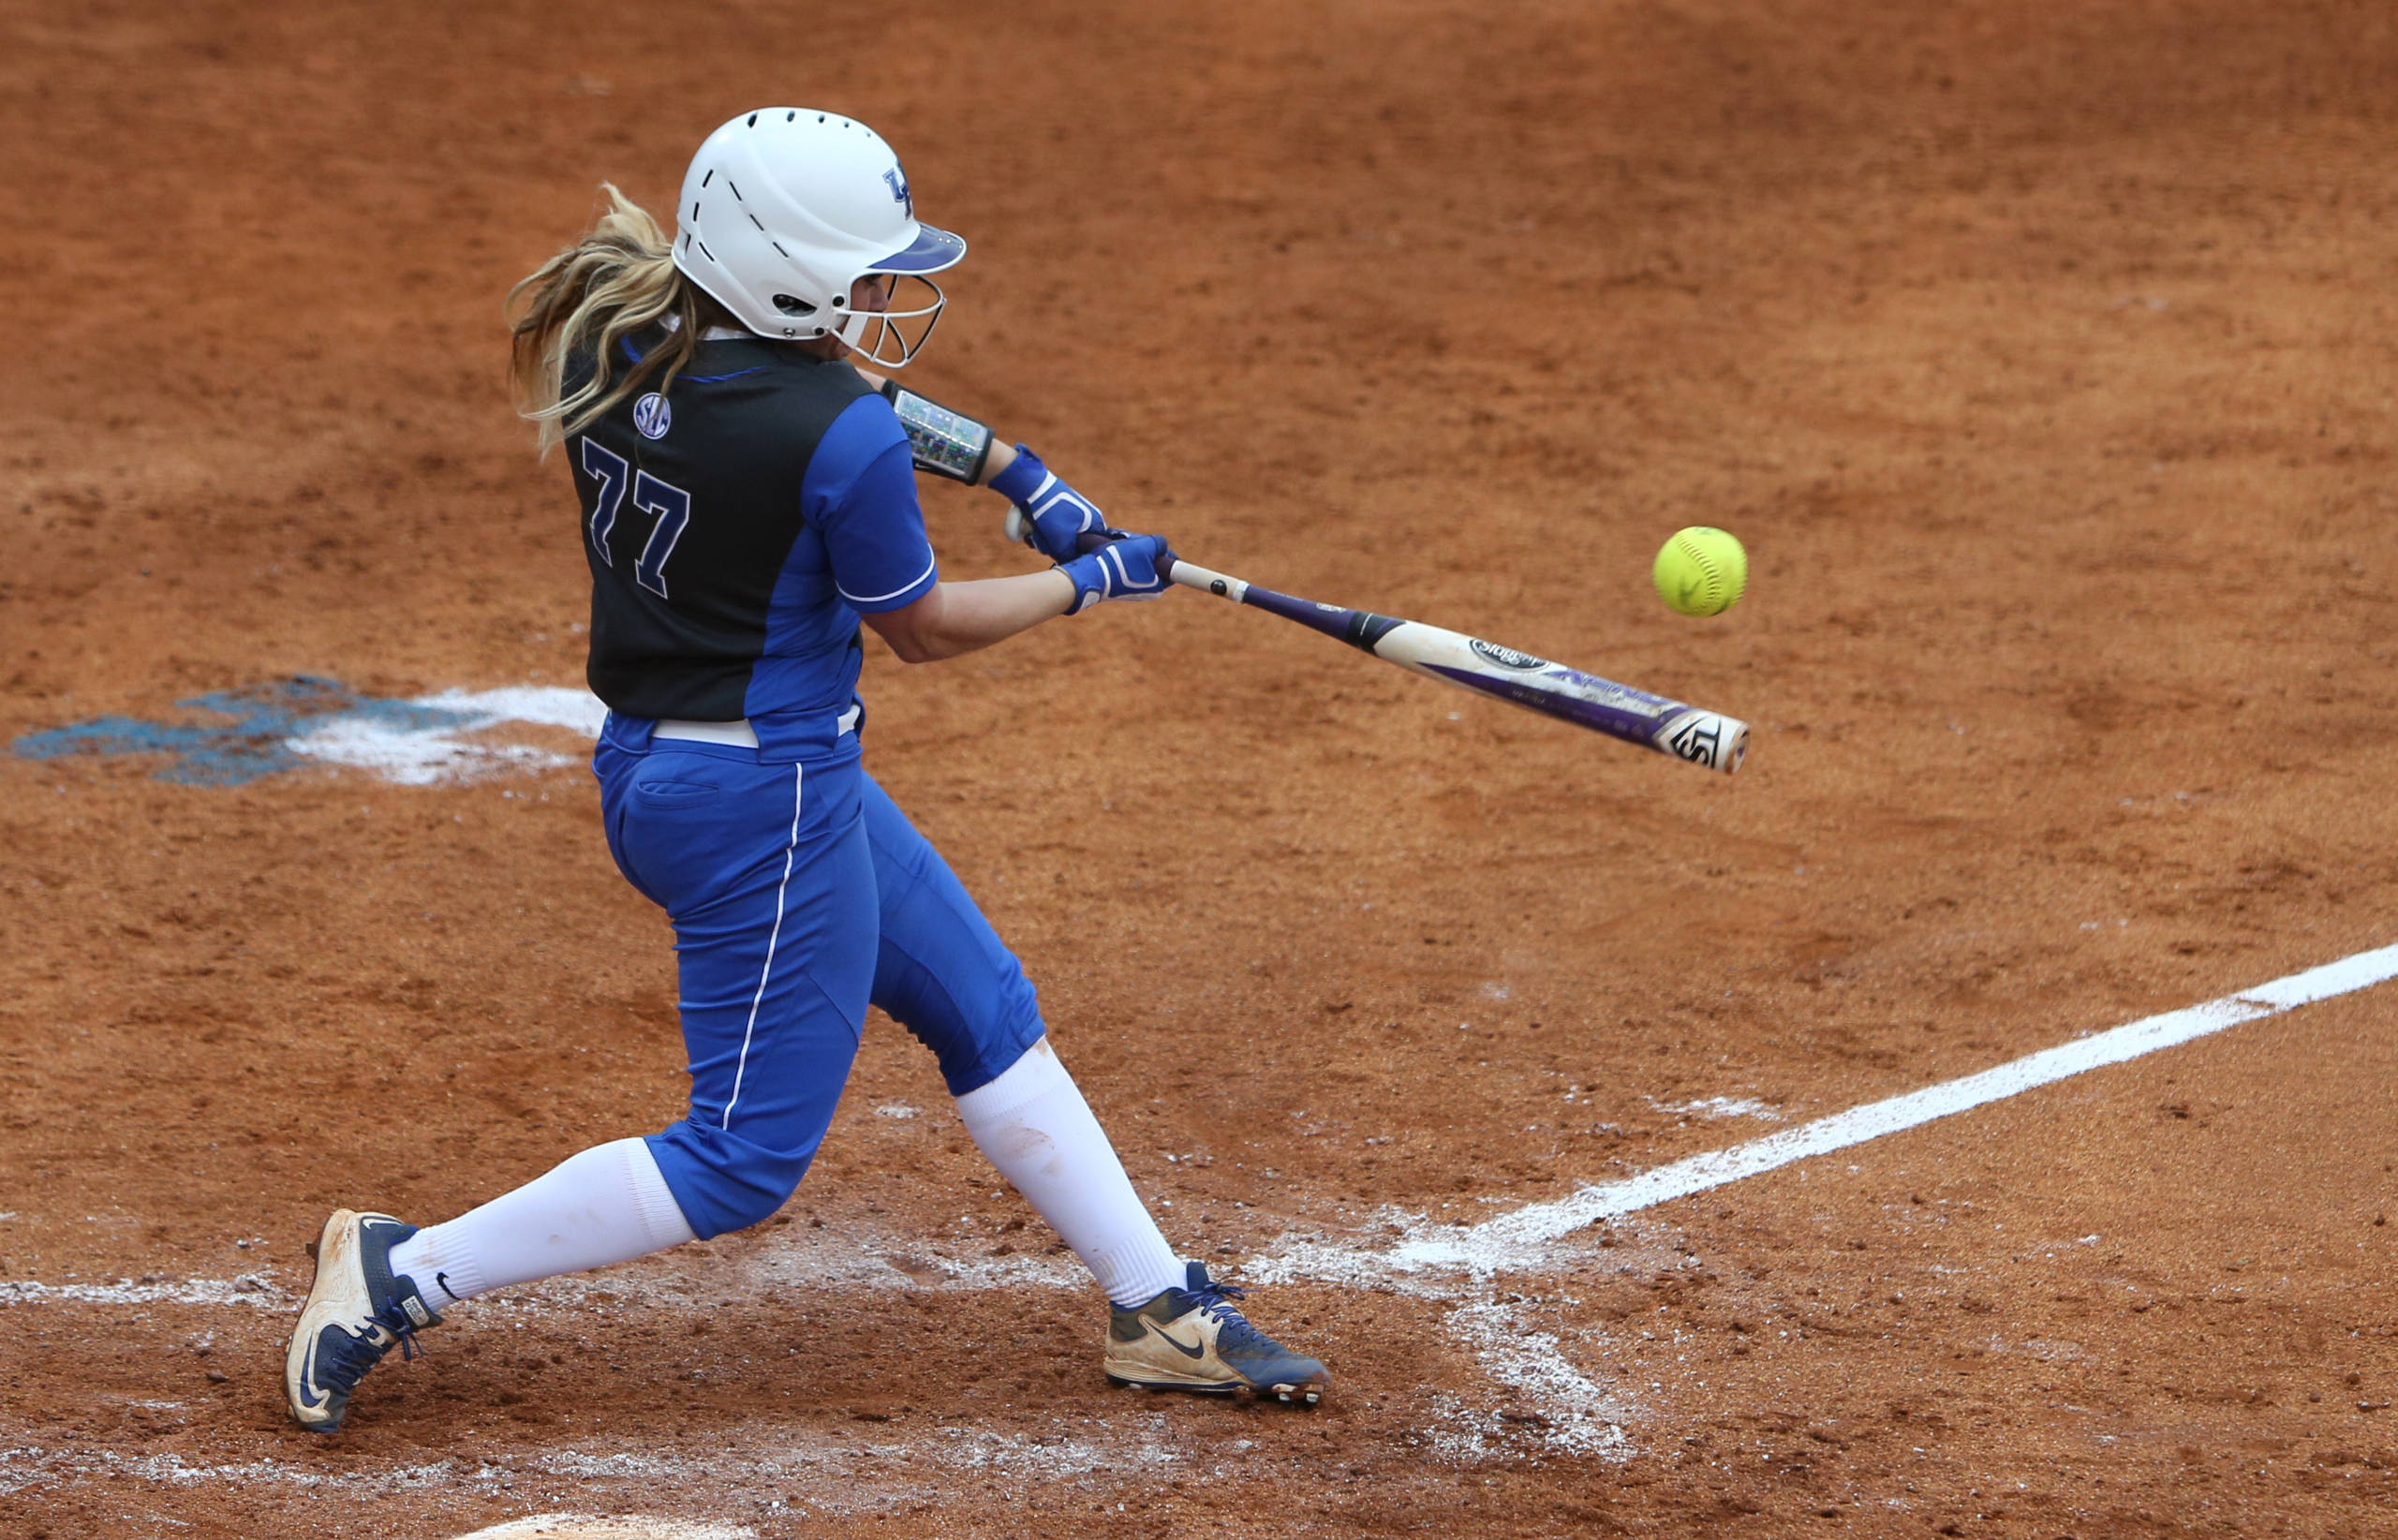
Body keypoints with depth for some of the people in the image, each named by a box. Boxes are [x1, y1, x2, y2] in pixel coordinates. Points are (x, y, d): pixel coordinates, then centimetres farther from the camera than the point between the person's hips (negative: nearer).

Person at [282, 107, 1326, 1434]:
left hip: (651, 766, 10)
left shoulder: (610, 347, -4)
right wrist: (1091, 580, 6)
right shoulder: (843, 441, -26)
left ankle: (1157, 1309, 32)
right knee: (745, 1157, 3)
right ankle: (406, 1272, 5)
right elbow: (923, 627, -9)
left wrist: (1012, 474, 10)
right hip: (770, 801, -10)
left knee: (987, 1014, 21)